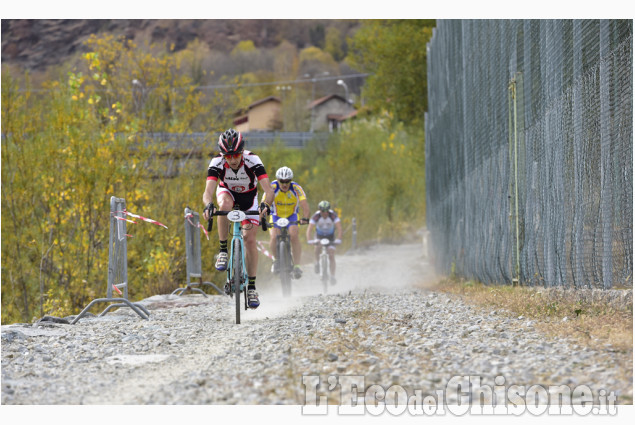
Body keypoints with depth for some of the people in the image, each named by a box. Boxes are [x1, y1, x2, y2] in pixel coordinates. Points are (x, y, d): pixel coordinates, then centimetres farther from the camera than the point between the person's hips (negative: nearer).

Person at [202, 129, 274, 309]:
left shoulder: (252, 160, -34)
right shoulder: (217, 163, -31)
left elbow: (269, 190, -40)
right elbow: (208, 192, -41)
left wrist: (266, 204, -61)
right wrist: (208, 205, -63)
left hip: (249, 197, 0)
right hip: (227, 192, 0)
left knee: (250, 239, -12)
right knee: (224, 205, -36)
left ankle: (251, 287, -1)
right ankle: (223, 251, -22)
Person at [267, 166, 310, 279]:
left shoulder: (296, 188, -22)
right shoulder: (272, 188, -23)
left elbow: (304, 204, -33)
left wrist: (305, 218, -51)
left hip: (291, 216, 0)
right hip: (276, 217, 0)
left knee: (294, 235, -27)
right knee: (273, 237, -23)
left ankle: (296, 265, -18)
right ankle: (276, 259, 7)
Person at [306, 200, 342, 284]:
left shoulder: (333, 215, -31)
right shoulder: (316, 216, -30)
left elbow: (339, 228, -40)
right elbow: (309, 229, -37)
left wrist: (339, 239, -56)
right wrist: (309, 240, -54)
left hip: (330, 236, -2)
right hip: (319, 235, 2)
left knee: (331, 256, -13)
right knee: (317, 248, -23)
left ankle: (332, 277, -11)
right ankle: (317, 263, 7)